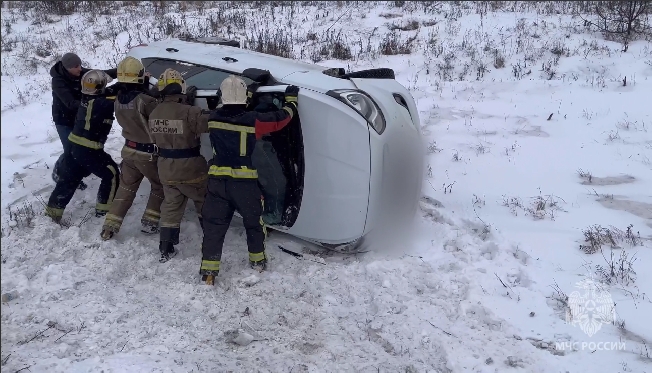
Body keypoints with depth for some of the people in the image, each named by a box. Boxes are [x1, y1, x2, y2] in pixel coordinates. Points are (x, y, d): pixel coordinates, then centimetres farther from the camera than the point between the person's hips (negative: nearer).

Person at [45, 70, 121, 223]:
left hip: (74, 145, 8)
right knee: (111, 174, 7)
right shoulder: (102, 103, -19)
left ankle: (53, 210, 21)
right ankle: (104, 209, 13)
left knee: (68, 179, 16)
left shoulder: (86, 99, 6)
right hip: (89, 150, -8)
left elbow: (108, 94, 14)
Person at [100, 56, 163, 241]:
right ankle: (149, 222, 15)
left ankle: (110, 226, 16)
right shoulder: (145, 101, -26)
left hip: (129, 149, 6)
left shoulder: (118, 99, -3)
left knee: (125, 188, 17)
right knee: (159, 186, 16)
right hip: (148, 153, -6)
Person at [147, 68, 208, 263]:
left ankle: (166, 249, 17)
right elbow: (209, 122, -25)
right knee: (205, 204, 15)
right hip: (190, 169, -5)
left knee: (171, 207, 16)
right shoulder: (188, 112, -23)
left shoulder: (154, 114, 0)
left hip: (166, 170, 6)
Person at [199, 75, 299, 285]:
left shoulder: (213, 118, -2)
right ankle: (257, 260, 34)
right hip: (245, 181, -2)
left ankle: (208, 271, 5)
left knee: (214, 224, 7)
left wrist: (249, 94, 30)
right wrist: (291, 98, 19)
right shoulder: (253, 121, -12)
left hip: (217, 180, 2)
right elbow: (281, 118, 1)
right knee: (254, 220, 19)